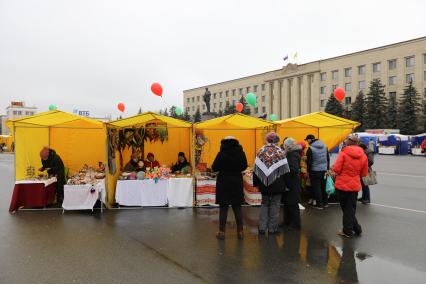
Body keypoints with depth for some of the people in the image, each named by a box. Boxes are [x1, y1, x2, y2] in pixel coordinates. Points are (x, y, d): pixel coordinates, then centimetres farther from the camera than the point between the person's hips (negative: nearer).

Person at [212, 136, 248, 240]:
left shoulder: (222, 154, -14)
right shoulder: (241, 153, -5)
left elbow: (214, 168, -8)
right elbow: (244, 166, 8)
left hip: (224, 183, -2)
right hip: (237, 183, 3)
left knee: (223, 208, 6)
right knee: (237, 207, 11)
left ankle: (222, 232, 11)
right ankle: (240, 232, 16)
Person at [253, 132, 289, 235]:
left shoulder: (261, 151, -1)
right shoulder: (280, 152, -8)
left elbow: (256, 169, 2)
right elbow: (285, 170, -7)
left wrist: (256, 183, 10)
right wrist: (286, 184, 1)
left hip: (264, 184, 3)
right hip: (277, 184, -2)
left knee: (264, 204, 14)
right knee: (275, 205, 8)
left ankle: (262, 227, 12)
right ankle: (272, 228, 13)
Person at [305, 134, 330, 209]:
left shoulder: (311, 149, -16)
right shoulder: (324, 146, 4)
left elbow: (309, 161, -13)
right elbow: (328, 158, 11)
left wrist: (308, 170, -3)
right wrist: (327, 168, 18)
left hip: (315, 171, -6)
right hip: (324, 170, 6)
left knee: (316, 188, 3)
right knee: (324, 186, 17)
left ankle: (319, 204, 6)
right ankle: (325, 203, 26)